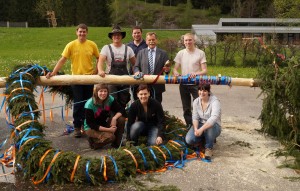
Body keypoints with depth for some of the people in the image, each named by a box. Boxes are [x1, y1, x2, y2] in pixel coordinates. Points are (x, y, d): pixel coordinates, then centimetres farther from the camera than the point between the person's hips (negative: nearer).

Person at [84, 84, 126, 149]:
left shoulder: (110, 99, -12)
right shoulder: (90, 104, -24)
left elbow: (121, 110, -11)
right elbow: (90, 124, -23)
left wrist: (114, 118, -33)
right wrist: (108, 129, -28)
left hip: (104, 123, 5)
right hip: (91, 128, -5)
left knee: (121, 119, -20)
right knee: (110, 137, -30)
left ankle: (116, 143, -5)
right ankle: (93, 141, -1)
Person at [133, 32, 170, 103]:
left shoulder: (163, 53, 7)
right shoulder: (141, 52, 11)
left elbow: (167, 68, 5)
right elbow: (136, 67, 11)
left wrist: (167, 69, -18)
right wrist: (137, 72, -11)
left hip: (157, 86, -1)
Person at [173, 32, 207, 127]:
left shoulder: (200, 53, -3)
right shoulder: (180, 53, 6)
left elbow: (205, 70, -7)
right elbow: (175, 68, 7)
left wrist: (196, 73, -27)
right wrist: (176, 73, -17)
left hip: (196, 84, -3)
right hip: (183, 84, 3)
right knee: (186, 109, 12)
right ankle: (189, 126, 25)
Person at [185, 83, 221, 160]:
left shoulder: (215, 101, -21)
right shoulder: (196, 101, -3)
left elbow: (214, 118, -36)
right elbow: (195, 117, -5)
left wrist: (201, 129, -46)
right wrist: (195, 129, -26)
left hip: (214, 127, -4)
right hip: (200, 124, 5)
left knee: (209, 127, -41)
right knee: (189, 140, -21)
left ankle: (209, 148, -15)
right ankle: (204, 138, 13)